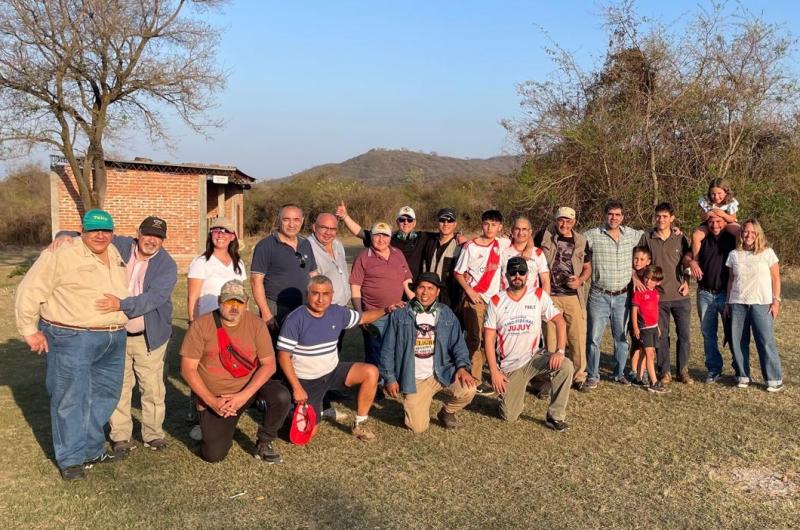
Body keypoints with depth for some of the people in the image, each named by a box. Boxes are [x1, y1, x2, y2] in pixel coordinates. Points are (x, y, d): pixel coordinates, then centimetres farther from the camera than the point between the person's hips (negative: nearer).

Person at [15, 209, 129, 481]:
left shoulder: (116, 255, 11)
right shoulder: (61, 255, -10)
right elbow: (29, 292, -9)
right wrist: (30, 331, -7)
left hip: (113, 341, 7)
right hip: (72, 339, -7)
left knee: (103, 396, 14)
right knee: (71, 399, 0)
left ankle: (91, 450, 30)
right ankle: (71, 459, 14)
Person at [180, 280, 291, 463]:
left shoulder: (256, 324, -7)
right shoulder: (201, 325, -11)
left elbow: (269, 364, -10)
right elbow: (188, 369, -10)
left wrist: (244, 396, -22)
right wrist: (211, 401, -17)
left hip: (250, 386, 1)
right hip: (215, 398, -1)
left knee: (281, 396, -28)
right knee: (213, 455, -10)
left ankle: (265, 444, -1)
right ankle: (226, 424, 25)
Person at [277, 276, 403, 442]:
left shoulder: (337, 312, -3)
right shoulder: (295, 320, -19)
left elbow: (363, 318, 13)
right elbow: (283, 356, -17)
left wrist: (386, 310, -3)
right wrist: (297, 388, -21)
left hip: (333, 371, 5)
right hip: (307, 381, -4)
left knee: (371, 372, -17)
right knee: (308, 432, -10)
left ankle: (360, 424, -3)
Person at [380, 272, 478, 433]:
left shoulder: (447, 315, 3)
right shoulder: (400, 315, -2)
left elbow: (458, 344, 0)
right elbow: (388, 349, 1)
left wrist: (462, 366, -18)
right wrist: (390, 378, -5)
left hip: (441, 373, 2)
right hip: (414, 380, -1)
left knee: (468, 389, -26)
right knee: (418, 428, -12)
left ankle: (447, 412, 8)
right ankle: (416, 404, 26)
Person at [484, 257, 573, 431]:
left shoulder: (539, 296, -3)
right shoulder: (496, 301, -4)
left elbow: (559, 321, -9)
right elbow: (489, 339, -5)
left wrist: (560, 351, -24)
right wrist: (494, 371, -11)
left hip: (533, 358, 1)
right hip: (508, 366, -1)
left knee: (565, 366, -27)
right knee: (509, 417, -3)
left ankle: (555, 417, -12)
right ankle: (512, 393, 33)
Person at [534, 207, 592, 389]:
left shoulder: (581, 241, 6)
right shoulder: (544, 235, -1)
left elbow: (587, 267, 15)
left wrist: (581, 280, -6)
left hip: (574, 296, 2)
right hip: (549, 295, -2)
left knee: (578, 337, 5)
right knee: (550, 338, 4)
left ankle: (579, 376, 19)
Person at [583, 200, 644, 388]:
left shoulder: (631, 234, 5)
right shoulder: (592, 235, -7)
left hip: (622, 296, 3)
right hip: (599, 296, -3)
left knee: (621, 337, 13)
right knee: (594, 338, 1)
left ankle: (619, 373, 28)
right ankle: (593, 376, 13)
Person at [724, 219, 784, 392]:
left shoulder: (767, 253, 1)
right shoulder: (734, 254, 9)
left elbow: (776, 278, 2)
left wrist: (776, 301, -4)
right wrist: (728, 303, 11)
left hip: (761, 304, -3)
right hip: (738, 304, 3)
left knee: (766, 341, -5)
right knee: (738, 342, 3)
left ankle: (774, 379, 4)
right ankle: (743, 376, 15)